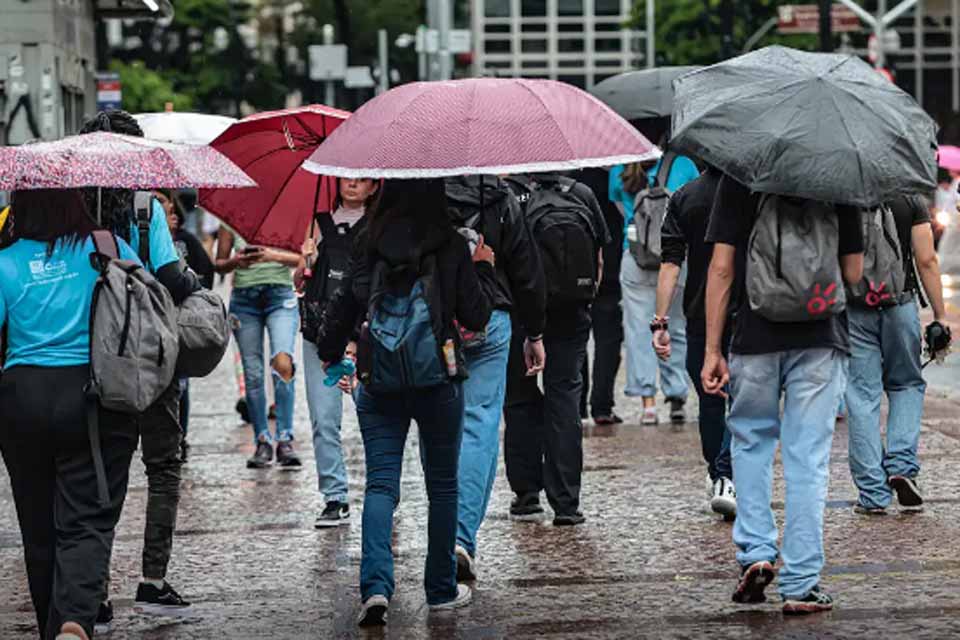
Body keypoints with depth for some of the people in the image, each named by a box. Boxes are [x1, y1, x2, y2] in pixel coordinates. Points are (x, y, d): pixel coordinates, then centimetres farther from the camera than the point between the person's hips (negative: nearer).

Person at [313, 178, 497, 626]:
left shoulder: (370, 243, 0)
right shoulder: (450, 245, -5)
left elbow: (345, 303, 2)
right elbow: (475, 316, -3)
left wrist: (329, 353, 17)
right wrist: (483, 269, 13)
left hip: (380, 381, 1)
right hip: (437, 379, -1)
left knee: (380, 483, 2)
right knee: (442, 484, 13)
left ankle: (375, 585, -17)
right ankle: (442, 590, 20)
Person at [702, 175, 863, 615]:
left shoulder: (738, 177, -2)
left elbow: (721, 268, -5)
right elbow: (854, 273, 4)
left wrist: (712, 349, -2)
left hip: (756, 336, 0)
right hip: (821, 338, 0)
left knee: (751, 441, 20)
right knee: (808, 458, 3)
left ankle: (755, 552, 8)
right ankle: (801, 584, 2)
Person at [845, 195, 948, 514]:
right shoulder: (912, 200, 0)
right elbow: (927, 261, -4)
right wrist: (940, 315, 1)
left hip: (853, 308, 0)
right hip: (900, 304, 0)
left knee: (862, 397, 4)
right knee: (907, 385, 20)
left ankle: (872, 495, 2)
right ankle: (902, 465, 0)